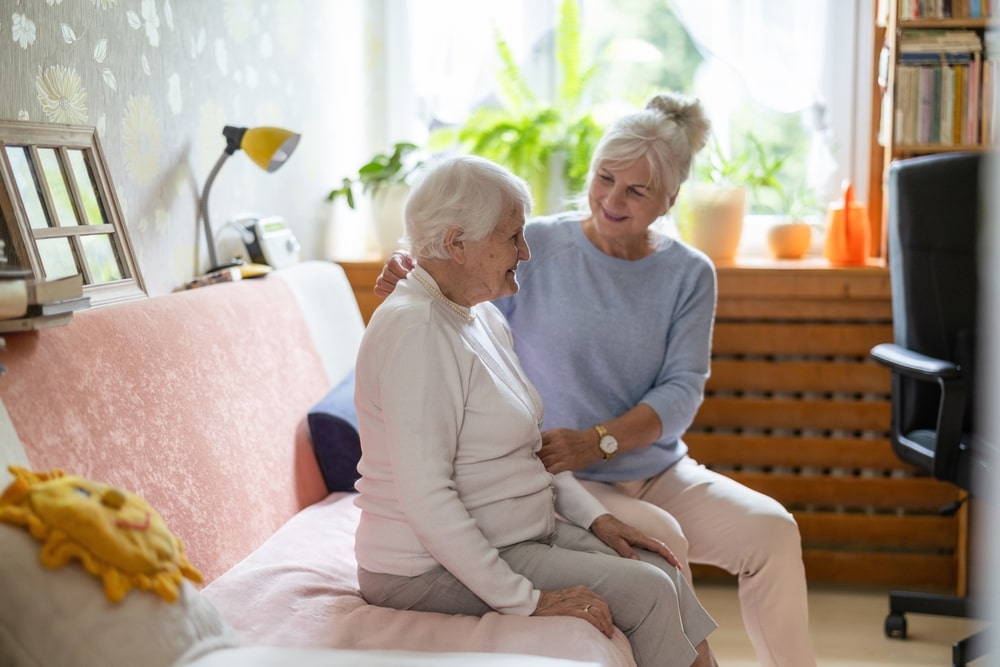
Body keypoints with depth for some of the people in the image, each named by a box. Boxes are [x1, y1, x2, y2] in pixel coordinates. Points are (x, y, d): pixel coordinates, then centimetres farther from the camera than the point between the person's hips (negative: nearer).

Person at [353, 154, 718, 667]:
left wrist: (595, 517, 8)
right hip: (433, 568, -9)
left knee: (662, 571, 0)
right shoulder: (417, 331, -22)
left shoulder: (483, 317, 9)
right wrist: (525, 599, -24)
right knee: (645, 591, -13)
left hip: (514, 535, 9)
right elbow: (425, 497, -27)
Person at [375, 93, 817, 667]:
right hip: (558, 484, -3)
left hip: (658, 473, 4)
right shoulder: (536, 247, -6)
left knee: (770, 528, -17)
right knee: (659, 540, -29)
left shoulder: (689, 274, 3)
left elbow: (682, 391, -5)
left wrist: (598, 441, -20)